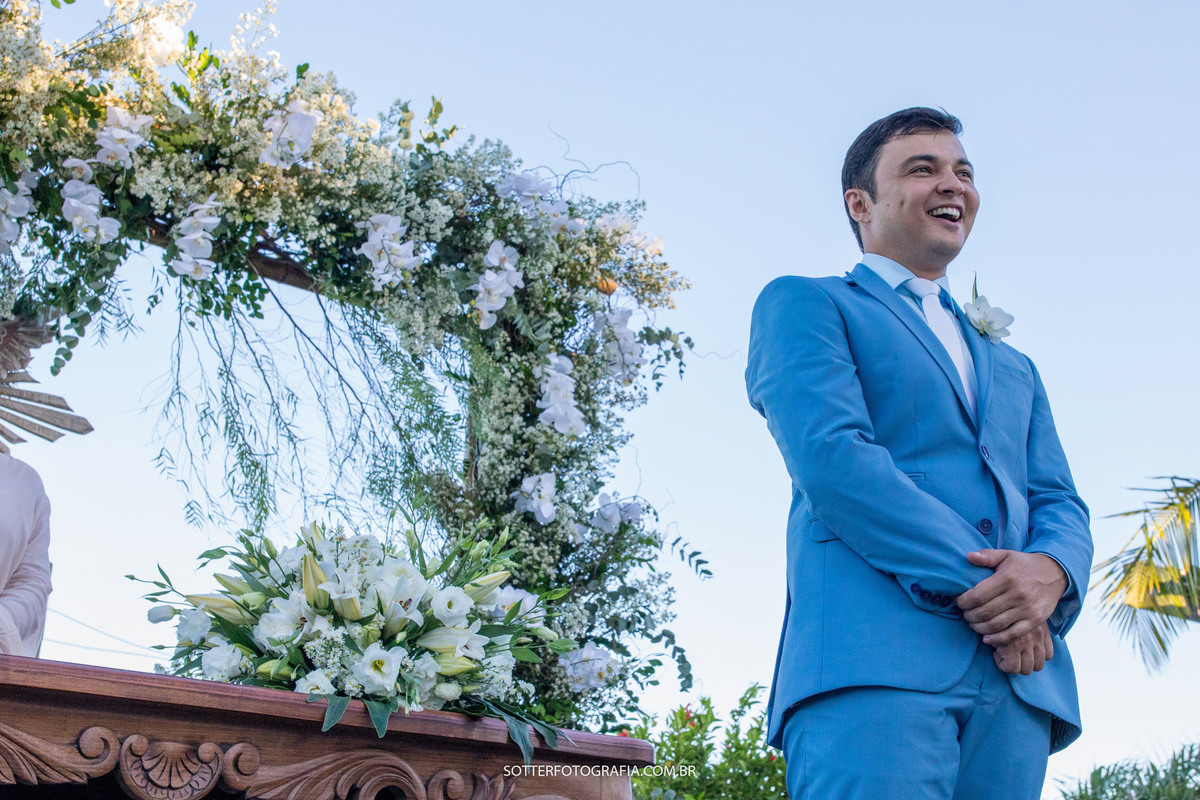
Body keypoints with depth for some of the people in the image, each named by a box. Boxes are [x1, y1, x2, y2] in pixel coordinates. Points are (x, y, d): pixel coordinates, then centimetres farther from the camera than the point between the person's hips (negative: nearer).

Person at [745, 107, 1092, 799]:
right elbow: (829, 455, -5)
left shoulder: (1013, 370, 32)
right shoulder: (802, 303, 12)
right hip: (874, 655, -5)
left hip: (1020, 677, 6)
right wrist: (976, 583, -12)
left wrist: (1051, 571, -6)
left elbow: (1060, 502, 19)